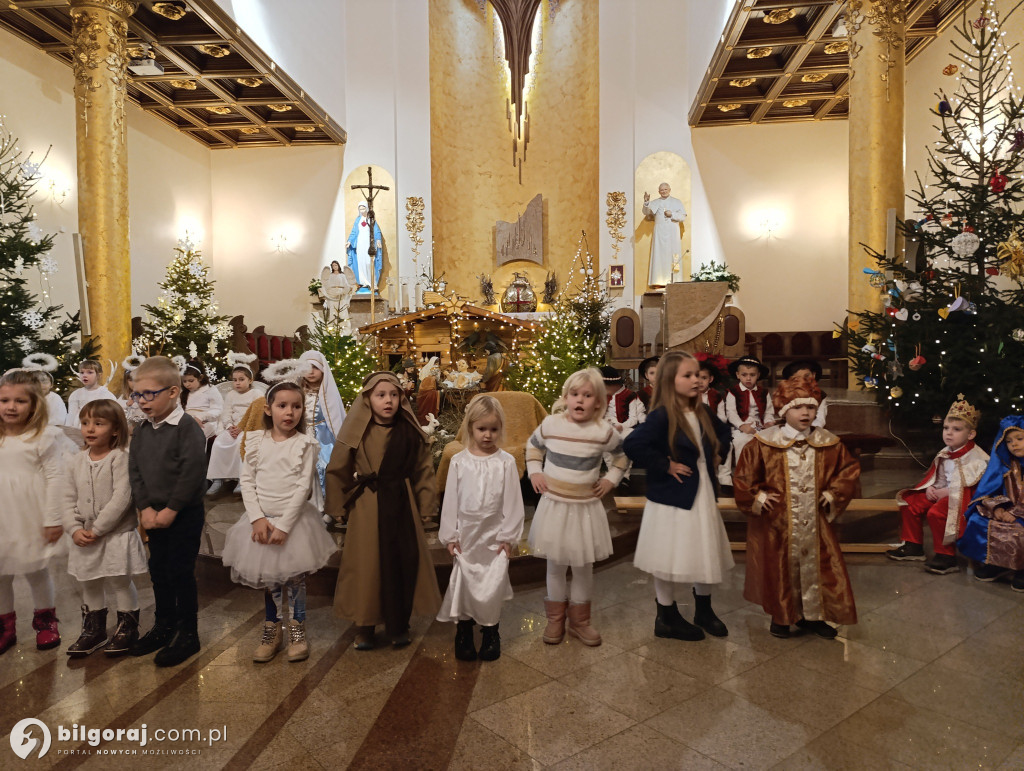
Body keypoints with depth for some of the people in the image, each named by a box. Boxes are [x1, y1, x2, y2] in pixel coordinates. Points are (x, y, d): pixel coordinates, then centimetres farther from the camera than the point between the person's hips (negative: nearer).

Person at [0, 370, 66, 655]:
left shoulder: (45, 436, -10)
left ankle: (45, 621, 29)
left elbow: (54, 478, -11)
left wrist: (53, 519, -12)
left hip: (31, 521, -4)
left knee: (37, 572, 9)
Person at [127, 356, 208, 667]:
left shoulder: (187, 426, -16)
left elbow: (193, 472, -21)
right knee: (158, 570, 17)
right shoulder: (141, 431, 6)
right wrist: (145, 507, -7)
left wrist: (171, 509, -18)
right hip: (155, 514, 7)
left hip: (185, 513, -7)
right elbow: (135, 471, 4)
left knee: (181, 572, 1)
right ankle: (164, 626, 34)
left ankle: (188, 634, 16)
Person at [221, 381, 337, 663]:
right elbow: (247, 481, 0)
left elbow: (303, 487, -12)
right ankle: (273, 630, 30)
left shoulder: (305, 444, -7)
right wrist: (257, 518, -11)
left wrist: (284, 525, -16)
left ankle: (297, 630, 25)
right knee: (268, 579, 13)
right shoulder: (256, 441, 1)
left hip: (294, 519, -2)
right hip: (262, 519, 3)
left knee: (294, 577, 7)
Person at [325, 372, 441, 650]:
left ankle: (399, 625, 24)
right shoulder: (356, 433, -5)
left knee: (404, 562, 6)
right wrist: (338, 507, 3)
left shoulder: (410, 431, -1)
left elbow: (424, 469, 5)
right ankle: (364, 626, 24)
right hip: (367, 507, -1)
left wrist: (426, 506, 3)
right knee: (366, 564, 6)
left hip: (402, 504, 2)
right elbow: (338, 470, 2)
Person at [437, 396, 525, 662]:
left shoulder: (506, 462, -7)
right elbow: (450, 500, -1)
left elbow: (512, 502, -4)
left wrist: (508, 536, -4)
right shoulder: (459, 461, -4)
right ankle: (464, 629, 27)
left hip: (494, 534, -1)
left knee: (493, 584, 4)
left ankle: (490, 630, 26)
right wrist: (450, 535, -1)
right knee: (464, 582, 8)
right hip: (466, 534, 1)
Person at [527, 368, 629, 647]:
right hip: (554, 505, 0)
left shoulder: (604, 431, -10)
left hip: (586, 507, 0)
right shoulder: (550, 424, -7)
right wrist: (534, 472, 3)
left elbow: (623, 454, 10)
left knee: (584, 568, 11)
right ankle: (555, 619, 29)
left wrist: (611, 479, 1)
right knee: (555, 565, 11)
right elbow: (533, 445, 14)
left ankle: (579, 620, 30)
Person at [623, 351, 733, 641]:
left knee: (706, 553, 17)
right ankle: (667, 617, 23)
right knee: (669, 560, 5)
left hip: (702, 494, 8)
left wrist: (717, 455, 11)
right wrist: (666, 465, -24)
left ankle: (704, 611, 37)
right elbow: (633, 445, -33)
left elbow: (723, 432, 27)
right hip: (672, 499, -7)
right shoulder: (662, 416, -19)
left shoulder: (703, 413, 5)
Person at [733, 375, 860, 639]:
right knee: (780, 570, 9)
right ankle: (781, 616, 27)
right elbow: (743, 474, -3)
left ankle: (812, 616, 29)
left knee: (815, 567, 10)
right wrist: (757, 497, -11)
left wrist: (834, 493, 3)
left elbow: (849, 468, 12)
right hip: (777, 523, -3)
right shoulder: (764, 443, -9)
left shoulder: (828, 444, 0)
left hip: (814, 524, 3)